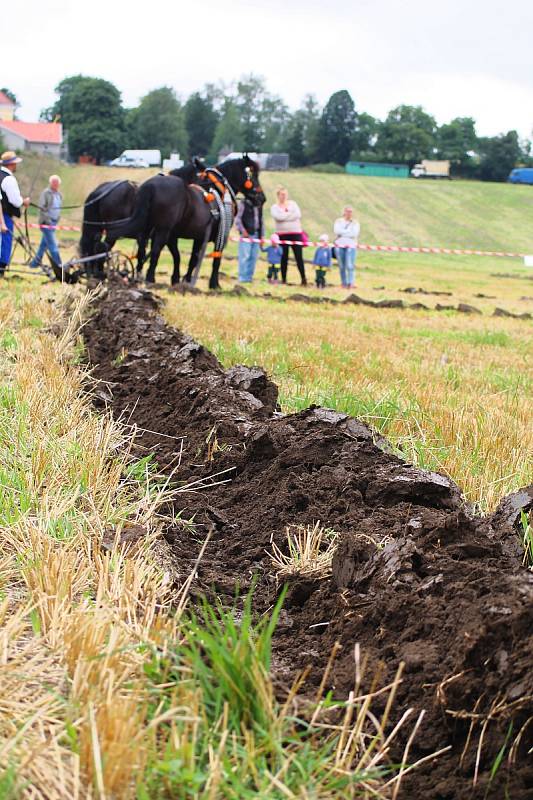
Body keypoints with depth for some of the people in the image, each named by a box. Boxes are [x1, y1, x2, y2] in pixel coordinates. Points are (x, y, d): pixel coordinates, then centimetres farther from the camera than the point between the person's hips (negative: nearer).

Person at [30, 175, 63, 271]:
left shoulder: (59, 195, 14)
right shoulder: (45, 193, -9)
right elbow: (42, 208, -14)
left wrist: (57, 220, 15)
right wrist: (47, 220, -20)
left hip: (54, 222, 8)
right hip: (46, 222, -8)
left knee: (44, 244, 12)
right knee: (53, 245, -9)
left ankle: (35, 263, 21)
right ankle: (58, 264, -10)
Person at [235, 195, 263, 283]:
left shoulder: (259, 205, 14)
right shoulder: (243, 204, -4)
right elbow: (237, 218, -7)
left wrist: (261, 235, 14)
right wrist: (243, 230, -15)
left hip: (256, 235, 6)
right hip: (246, 234, -6)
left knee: (253, 257, 5)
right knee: (245, 256, -8)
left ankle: (249, 277, 13)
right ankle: (243, 278, -4)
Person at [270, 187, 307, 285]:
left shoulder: (293, 204, 11)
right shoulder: (275, 207, 6)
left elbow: (298, 215, -5)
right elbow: (278, 217, -14)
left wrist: (285, 215, -8)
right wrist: (291, 214, -4)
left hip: (295, 233, 0)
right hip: (282, 235, 0)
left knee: (299, 257, -5)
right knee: (284, 258, 3)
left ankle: (303, 279, -3)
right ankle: (283, 279, 9)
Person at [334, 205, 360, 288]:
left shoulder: (355, 223, 7)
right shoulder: (338, 221, 10)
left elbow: (354, 234, -8)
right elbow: (337, 231, -7)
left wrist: (342, 233, -7)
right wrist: (348, 232, -7)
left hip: (351, 245, -2)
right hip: (339, 245, 2)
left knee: (350, 265, -16)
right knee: (342, 266, 3)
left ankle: (350, 283, -18)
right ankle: (344, 283, 10)